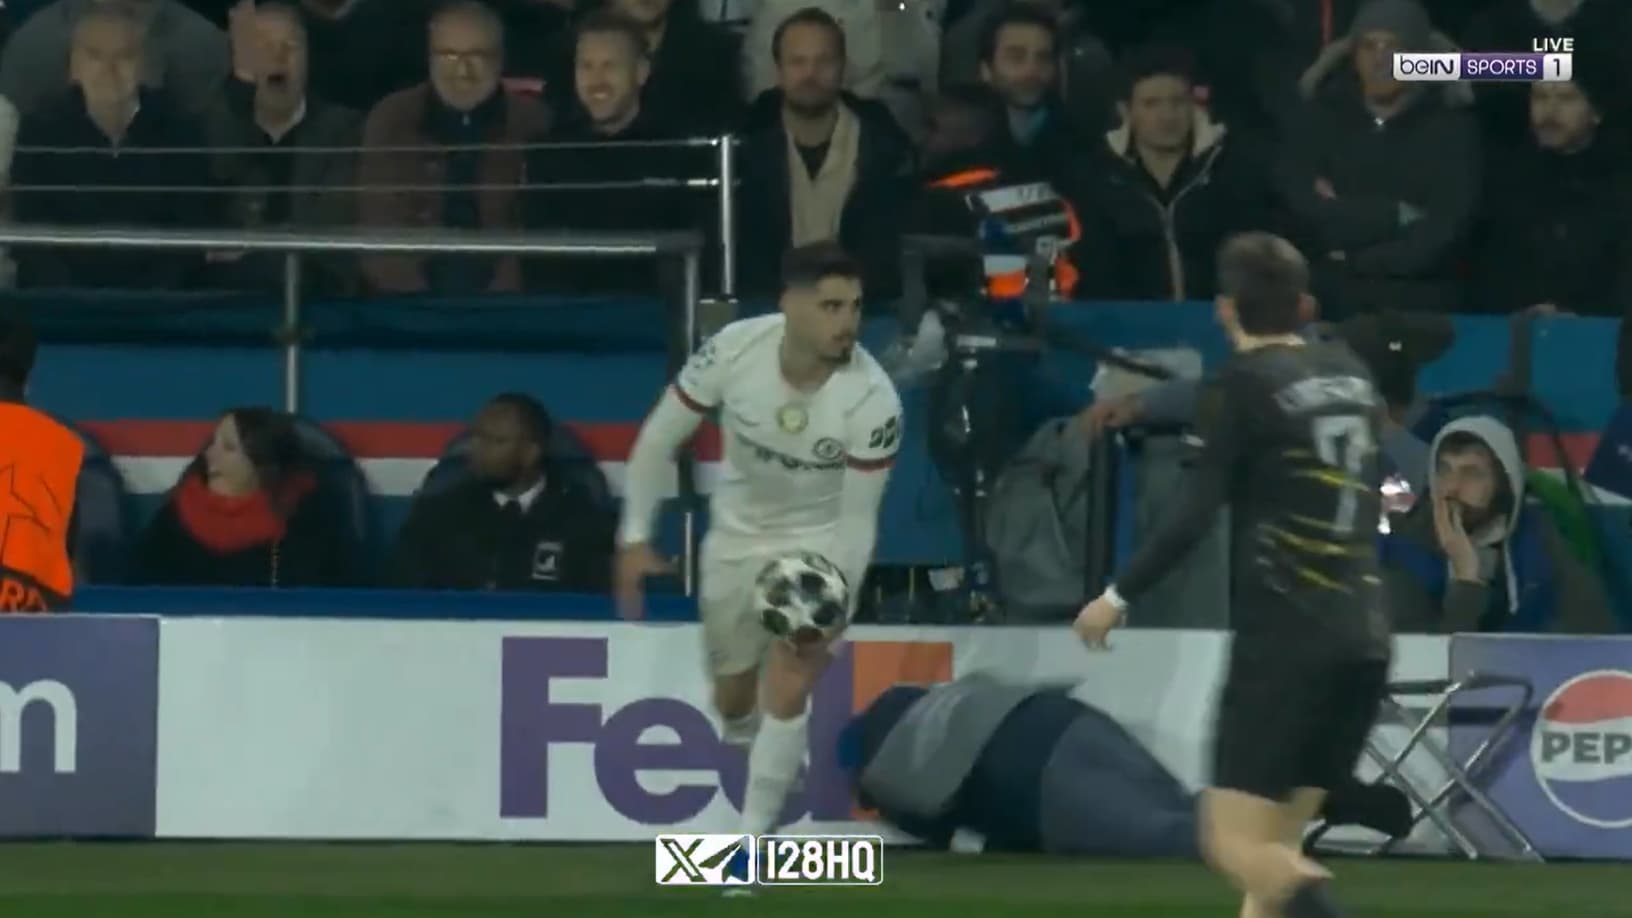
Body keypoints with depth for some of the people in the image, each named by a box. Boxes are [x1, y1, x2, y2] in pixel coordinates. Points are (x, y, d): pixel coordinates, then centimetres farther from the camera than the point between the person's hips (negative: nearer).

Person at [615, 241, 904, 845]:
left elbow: (858, 517, -18)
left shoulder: (873, 401, -29)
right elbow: (661, 438, -10)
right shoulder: (734, 350, -25)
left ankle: (752, 841, -7)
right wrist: (635, 536, -9)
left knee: (788, 689, -18)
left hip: (821, 539, -3)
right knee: (733, 702, 16)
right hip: (738, 532, 3)